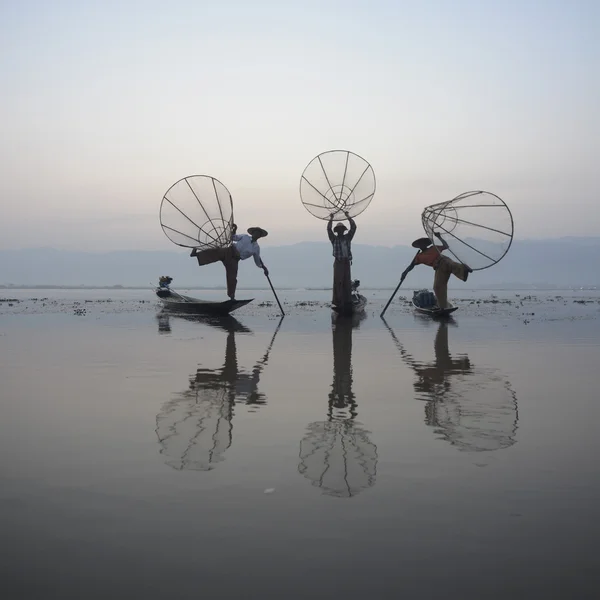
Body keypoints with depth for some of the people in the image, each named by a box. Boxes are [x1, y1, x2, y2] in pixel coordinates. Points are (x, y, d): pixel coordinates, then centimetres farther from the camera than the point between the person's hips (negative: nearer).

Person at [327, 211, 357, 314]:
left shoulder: (347, 237, 13)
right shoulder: (334, 239, 6)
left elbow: (353, 227, 5)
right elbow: (329, 229, -7)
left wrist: (348, 217, 3)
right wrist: (331, 219, -9)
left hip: (346, 262, 3)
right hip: (338, 262, -3)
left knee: (347, 282, 3)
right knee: (338, 281, -8)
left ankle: (347, 301, 6)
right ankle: (338, 301, -9)